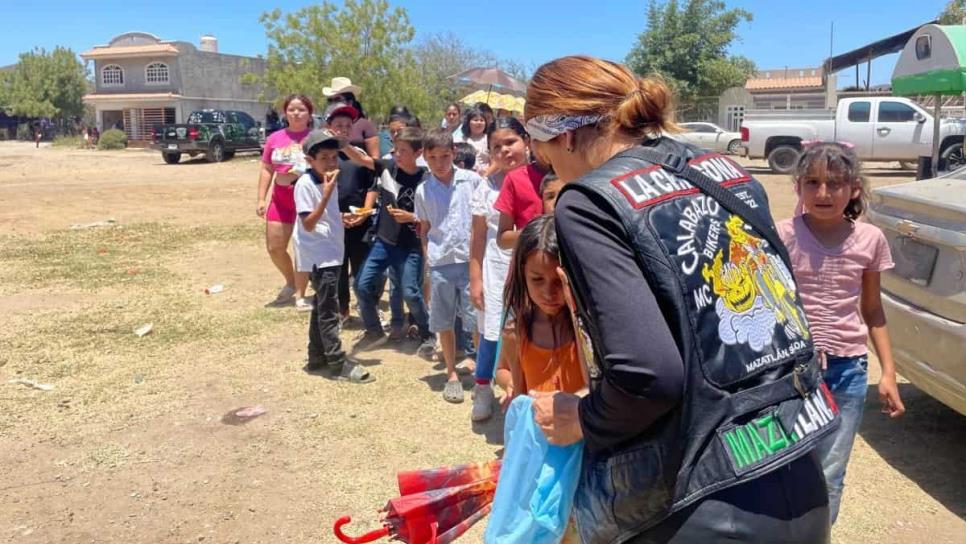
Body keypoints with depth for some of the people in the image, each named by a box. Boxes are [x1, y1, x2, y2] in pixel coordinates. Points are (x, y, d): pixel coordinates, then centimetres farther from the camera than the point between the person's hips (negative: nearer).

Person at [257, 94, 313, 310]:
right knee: (274, 247, 8)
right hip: (280, 199, 4)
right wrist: (261, 199, 4)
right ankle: (291, 282, 33)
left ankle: (300, 295, 15)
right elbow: (266, 169, 9)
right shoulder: (275, 138, 5)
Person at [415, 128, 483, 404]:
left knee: (478, 321, 0)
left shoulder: (472, 181, -2)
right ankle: (452, 374, 24)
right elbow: (424, 231, 11)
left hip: (470, 260, -2)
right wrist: (427, 267, 7)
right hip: (440, 265, 2)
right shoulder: (423, 190, 5)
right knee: (444, 323, 10)